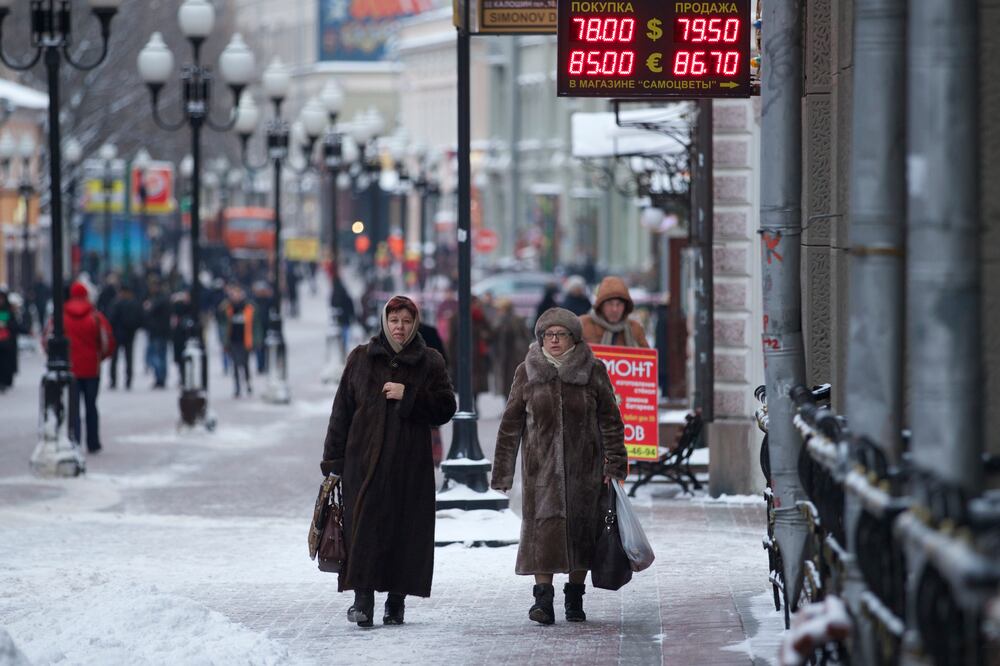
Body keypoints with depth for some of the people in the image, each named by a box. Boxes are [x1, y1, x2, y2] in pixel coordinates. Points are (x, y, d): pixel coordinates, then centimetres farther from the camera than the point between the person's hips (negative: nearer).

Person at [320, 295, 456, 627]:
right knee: (365, 525, -11)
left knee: (406, 528, 1)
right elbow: (342, 410, 7)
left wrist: (408, 396, -12)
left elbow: (445, 409, 2)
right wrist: (333, 459, 2)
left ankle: (396, 600, 9)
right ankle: (363, 597, -14)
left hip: (411, 463, 1)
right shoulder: (361, 358, 9)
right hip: (365, 460, -1)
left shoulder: (429, 362, 8)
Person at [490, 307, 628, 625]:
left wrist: (614, 465, -1)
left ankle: (575, 599, 15)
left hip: (584, 466, 0)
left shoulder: (593, 371, 2)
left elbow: (610, 420, 4)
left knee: (582, 528, 4)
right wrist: (502, 471, 5)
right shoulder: (527, 373, 4)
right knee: (543, 525, -11)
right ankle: (543, 599, -14)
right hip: (541, 465, 0)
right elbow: (510, 424, 8)